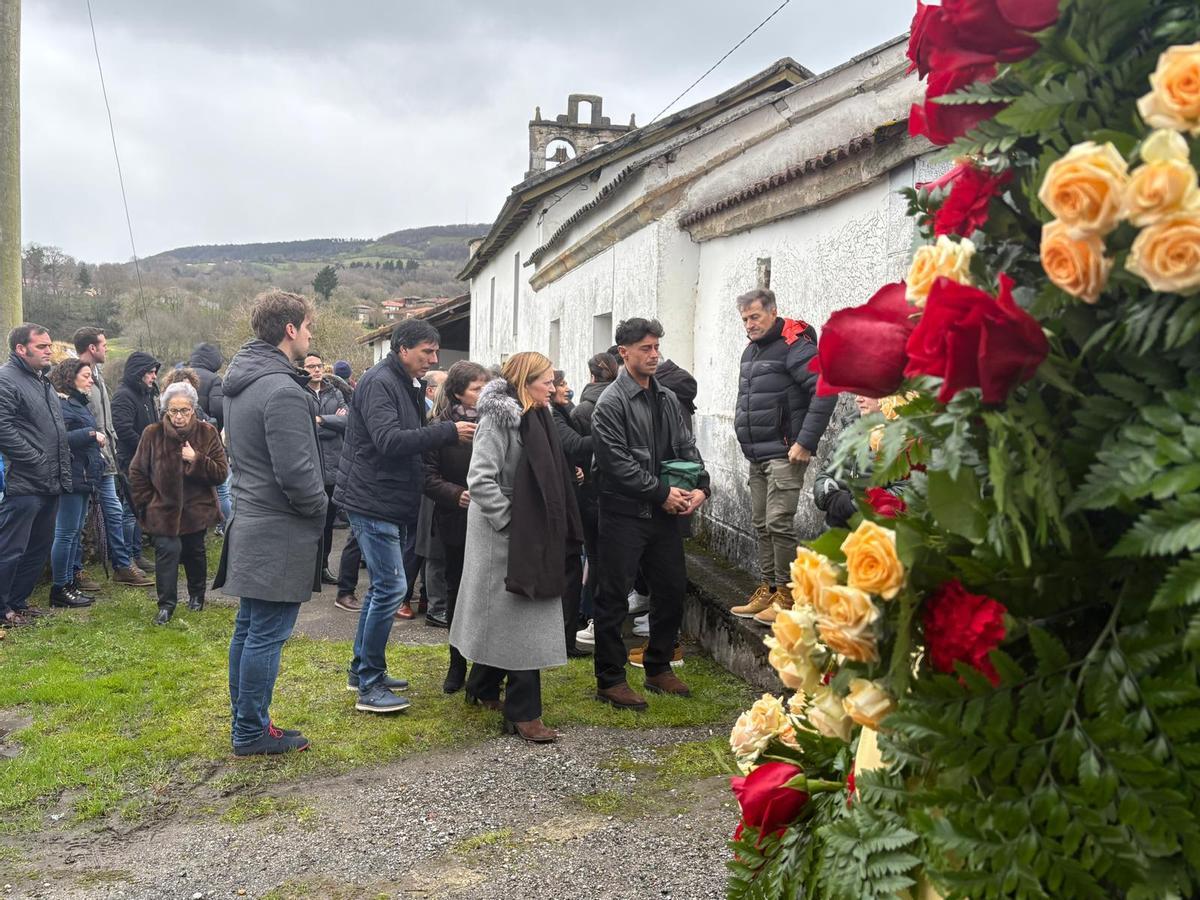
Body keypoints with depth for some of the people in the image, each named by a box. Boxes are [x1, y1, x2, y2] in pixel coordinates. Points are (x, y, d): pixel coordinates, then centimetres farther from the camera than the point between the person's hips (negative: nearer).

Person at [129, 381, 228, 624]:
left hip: (197, 510, 1)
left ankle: (196, 595, 35)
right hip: (164, 509, -1)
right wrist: (147, 504, 1)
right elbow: (137, 472, 4)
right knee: (167, 551, -13)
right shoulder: (153, 434, -7)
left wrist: (197, 459, -23)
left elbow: (221, 474, -10)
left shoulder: (207, 433, -8)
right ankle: (166, 605, -3)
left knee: (195, 552, 14)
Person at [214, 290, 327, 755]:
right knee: (267, 635, 1)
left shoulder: (240, 381, 10)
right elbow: (296, 472, -23)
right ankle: (252, 731, 13)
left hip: (248, 522, 10)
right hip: (278, 533, -10)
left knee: (248, 629, 17)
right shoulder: (282, 390, -21)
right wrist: (319, 506, -7)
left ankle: (246, 722, 29)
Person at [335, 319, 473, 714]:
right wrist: (448, 432, -28)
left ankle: (363, 668, 28)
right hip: (372, 501, -10)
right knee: (391, 587, -10)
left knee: (384, 586, 16)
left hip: (395, 503, 10)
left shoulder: (410, 385, 16)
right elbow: (388, 441, -28)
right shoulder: (379, 382, -15)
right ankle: (369, 687, 0)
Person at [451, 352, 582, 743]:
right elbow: (480, 479, -22)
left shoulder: (535, 417, 11)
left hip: (532, 533, 9)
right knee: (521, 620, -5)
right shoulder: (499, 418, -16)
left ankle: (482, 687, 33)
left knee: (501, 615, 18)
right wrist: (509, 521, -19)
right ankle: (522, 713, 3)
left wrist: (553, 531, 13)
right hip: (507, 535, -9)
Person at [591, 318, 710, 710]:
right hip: (624, 513, -7)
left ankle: (659, 667, 29)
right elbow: (617, 461, -16)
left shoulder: (667, 399, 13)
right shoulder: (611, 403, -9)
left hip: (664, 513, 7)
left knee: (672, 589, 13)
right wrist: (661, 492, -15)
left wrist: (700, 486, -5)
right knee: (615, 597, 0)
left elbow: (686, 447, 12)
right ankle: (609, 680, 12)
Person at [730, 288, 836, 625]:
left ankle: (787, 595, 0)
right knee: (762, 526, 12)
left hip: (784, 455, -9)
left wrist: (806, 442, -21)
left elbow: (825, 391, -21)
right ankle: (768, 590, 20)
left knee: (779, 524, -10)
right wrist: (746, 438, 16)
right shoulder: (750, 351, 15)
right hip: (757, 457, 9)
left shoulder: (792, 345, -12)